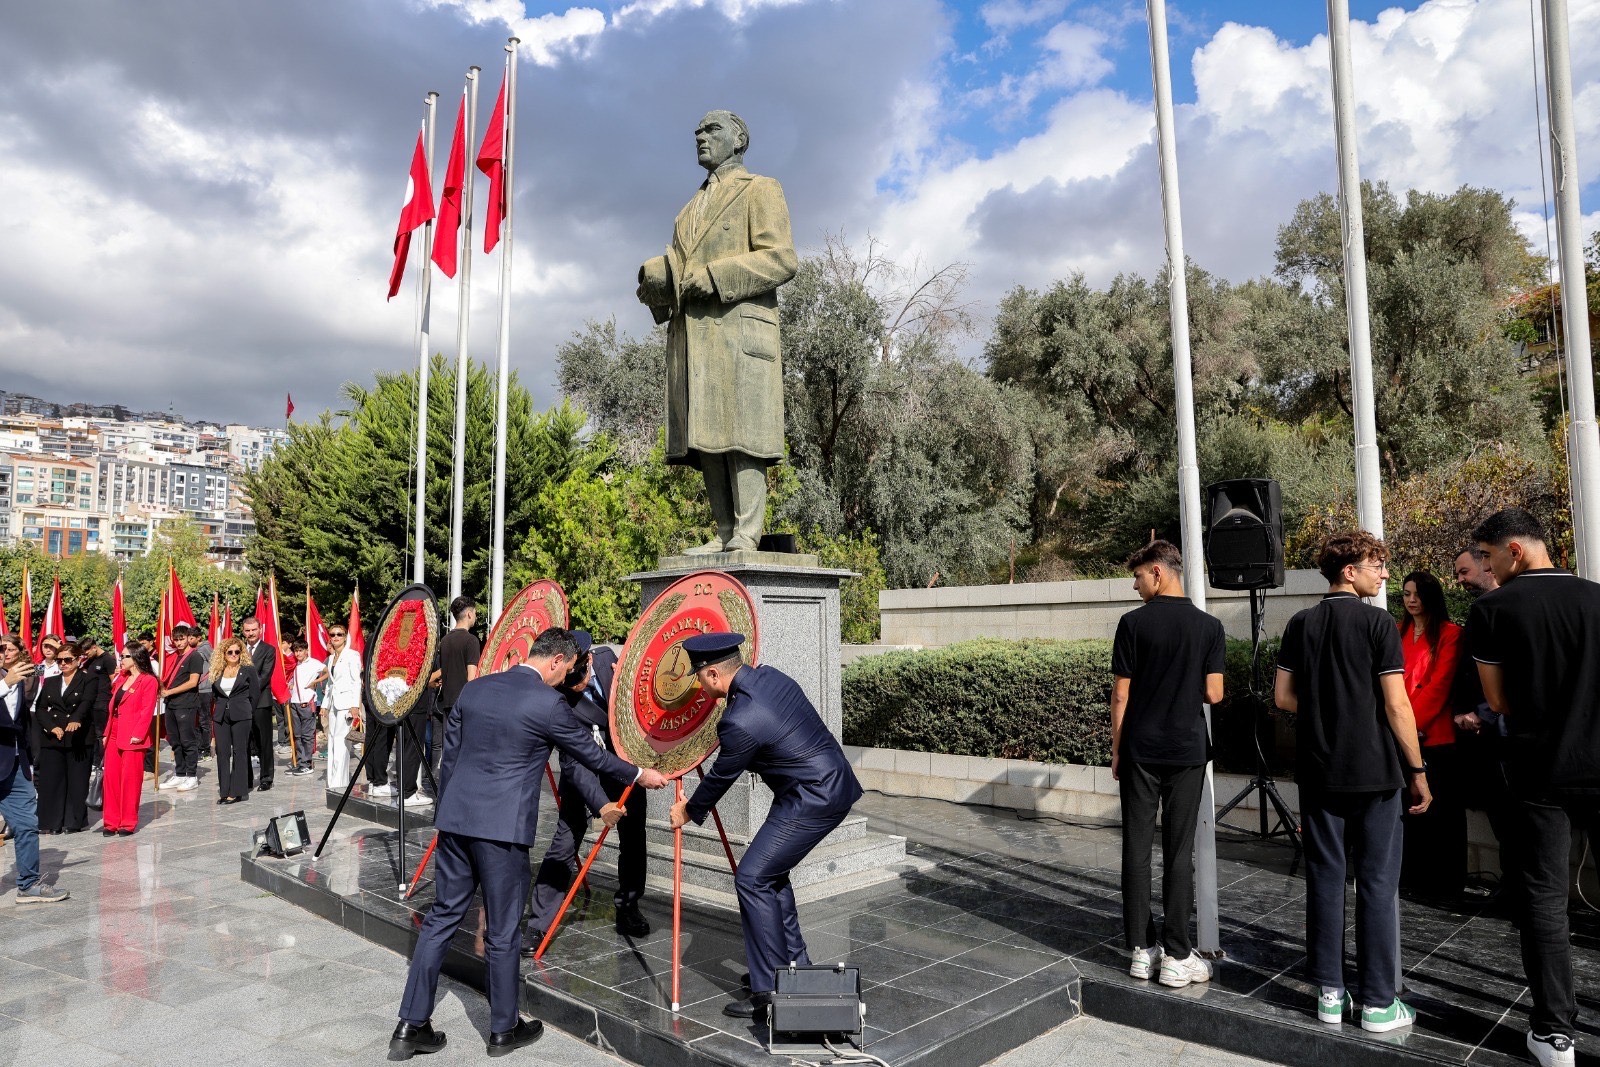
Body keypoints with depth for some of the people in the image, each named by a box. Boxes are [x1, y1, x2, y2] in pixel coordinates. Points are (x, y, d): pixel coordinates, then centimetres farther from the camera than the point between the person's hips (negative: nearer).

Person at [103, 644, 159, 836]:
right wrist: (107, 733, 10)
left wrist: (137, 735, -21)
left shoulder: (148, 681, -8)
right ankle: (111, 821, 14)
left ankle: (128, 822, 8)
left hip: (132, 738, -8)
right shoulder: (121, 679, 17)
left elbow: (147, 711, -14)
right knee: (111, 777, 7)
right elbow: (113, 708, 17)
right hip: (114, 736, 8)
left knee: (130, 778, -1)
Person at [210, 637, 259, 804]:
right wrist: (219, 708, 11)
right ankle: (224, 790, 10)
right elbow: (214, 693, 18)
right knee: (222, 753, 3)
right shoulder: (217, 671, 10)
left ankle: (236, 791, 2)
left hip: (241, 716, -4)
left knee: (239, 752, -2)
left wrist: (246, 712, 6)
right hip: (221, 716, 4)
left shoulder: (248, 670, -1)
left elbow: (255, 694, 2)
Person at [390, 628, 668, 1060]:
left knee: (441, 917, 14)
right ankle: (504, 1030, 22)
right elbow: (590, 754, 1)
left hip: (455, 819, 6)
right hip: (502, 828, -6)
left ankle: (411, 1026, 19)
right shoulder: (548, 703, -10)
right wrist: (639, 775, 16)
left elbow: (448, 758, 13)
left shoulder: (474, 689, 8)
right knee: (501, 931, 7)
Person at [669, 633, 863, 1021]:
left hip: (814, 799, -10)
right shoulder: (769, 676, 2)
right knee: (770, 873, 19)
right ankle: (795, 967, 30)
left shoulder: (739, 720, -23)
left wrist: (689, 812, 11)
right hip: (833, 783, 10)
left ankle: (770, 992, 1)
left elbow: (721, 776, -7)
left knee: (752, 879, -5)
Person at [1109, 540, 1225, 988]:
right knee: (1179, 850, 5)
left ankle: (1142, 949, 13)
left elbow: (1120, 694, -5)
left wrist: (1116, 749, 6)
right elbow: (1213, 694, -3)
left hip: (1139, 751, -1)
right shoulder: (1209, 627, -1)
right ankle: (1176, 956, 8)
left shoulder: (1133, 623, -6)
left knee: (1137, 847, 7)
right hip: (1188, 750, 1)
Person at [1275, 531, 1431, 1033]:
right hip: (1374, 770, -4)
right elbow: (1396, 704, -11)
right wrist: (1418, 770, -3)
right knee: (1377, 882, 4)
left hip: (1318, 770, 4)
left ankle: (1330, 993, 16)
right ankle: (1378, 1002, 11)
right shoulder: (1377, 623, -9)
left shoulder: (1300, 624, 4)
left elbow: (1284, 697, 5)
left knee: (1324, 877, 9)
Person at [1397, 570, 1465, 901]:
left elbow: (1439, 684, -10)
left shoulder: (1450, 634, -3)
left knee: (1440, 810, 1)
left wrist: (1414, 724, -15)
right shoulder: (1398, 633, 14)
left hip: (1435, 734, -5)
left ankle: (1445, 885, 10)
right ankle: (1413, 876, 20)